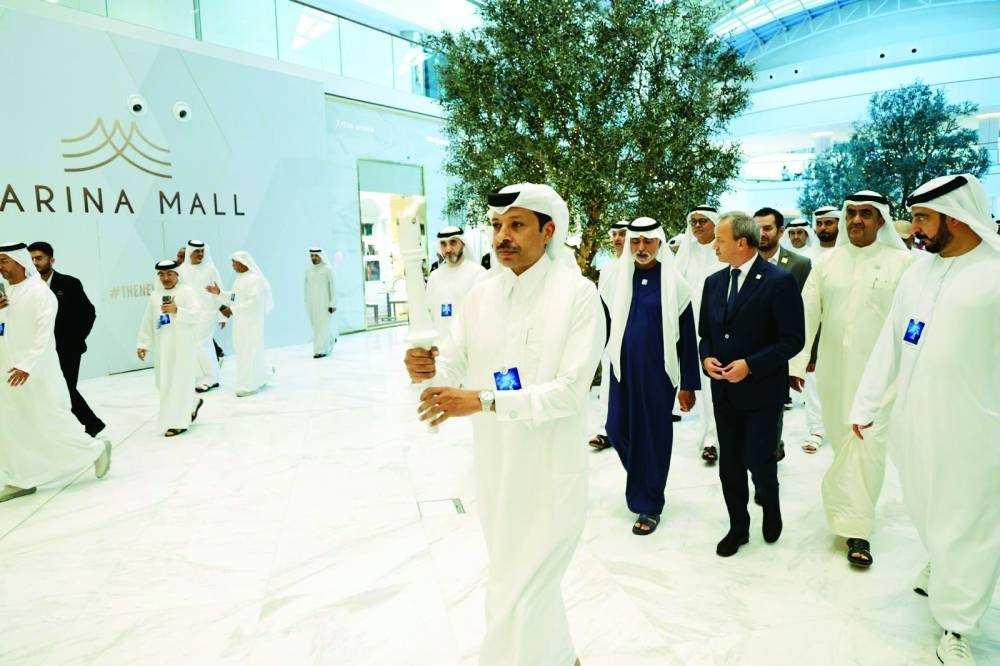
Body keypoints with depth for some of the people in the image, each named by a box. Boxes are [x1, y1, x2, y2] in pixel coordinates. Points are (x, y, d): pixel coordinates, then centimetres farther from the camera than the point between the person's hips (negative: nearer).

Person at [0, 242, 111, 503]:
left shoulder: (40, 292, -13)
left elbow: (44, 333, -19)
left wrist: (27, 366, -26)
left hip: (36, 371, -8)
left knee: (53, 420, 0)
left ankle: (96, 449, 19)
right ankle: (22, 480, 18)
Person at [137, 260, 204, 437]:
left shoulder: (188, 292, -6)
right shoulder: (154, 296, 11)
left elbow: (196, 315, -18)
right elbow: (147, 322, 13)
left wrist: (177, 310, -31)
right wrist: (143, 344, 9)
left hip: (183, 346, -6)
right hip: (163, 346, 6)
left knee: (180, 382, -3)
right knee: (164, 382, 11)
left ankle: (178, 423, 4)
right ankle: (193, 402, 34)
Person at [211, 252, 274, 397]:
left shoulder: (255, 279, -17)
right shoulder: (240, 278, 13)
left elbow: (253, 301, -25)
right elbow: (235, 297, 19)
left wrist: (232, 310, -25)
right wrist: (219, 293, 7)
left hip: (251, 321, -9)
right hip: (240, 321, 9)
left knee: (248, 350, -4)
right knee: (244, 349, 16)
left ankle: (249, 385, 4)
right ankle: (263, 375, 33)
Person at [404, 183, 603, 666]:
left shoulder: (578, 293, -14)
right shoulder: (480, 295, 2)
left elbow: (571, 389, -21)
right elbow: (454, 368, 2)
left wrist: (484, 400, -29)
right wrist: (427, 369, -21)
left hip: (549, 470, -5)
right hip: (494, 465, 6)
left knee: (514, 597, 2)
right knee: (533, 583, 25)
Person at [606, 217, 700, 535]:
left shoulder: (674, 282, -7)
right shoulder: (620, 277, 1)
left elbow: (687, 336, -5)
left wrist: (688, 384, -5)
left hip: (658, 370, -3)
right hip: (623, 368, 3)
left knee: (652, 434, 4)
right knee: (617, 428, 8)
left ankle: (649, 505, 21)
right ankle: (642, 477, 39)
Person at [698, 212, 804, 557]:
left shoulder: (780, 280, -12)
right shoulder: (714, 282, 7)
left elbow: (794, 339, -13)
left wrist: (751, 365, -20)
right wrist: (706, 358, -6)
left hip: (761, 389, -5)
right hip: (723, 389, 5)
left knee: (757, 458, -1)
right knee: (729, 463, 11)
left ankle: (771, 505, 33)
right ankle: (738, 526, 29)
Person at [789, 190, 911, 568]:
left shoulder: (902, 263, -4)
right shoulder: (827, 262, 5)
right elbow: (807, 314, 2)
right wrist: (795, 363, -3)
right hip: (833, 369, 3)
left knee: (867, 443, -4)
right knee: (842, 441, 14)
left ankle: (855, 528, 6)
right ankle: (850, 508, 34)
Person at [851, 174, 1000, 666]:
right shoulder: (916, 273, 6)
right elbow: (889, 345, 10)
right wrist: (865, 406, 11)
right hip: (914, 422, 5)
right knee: (926, 511, 19)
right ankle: (941, 568, 47)